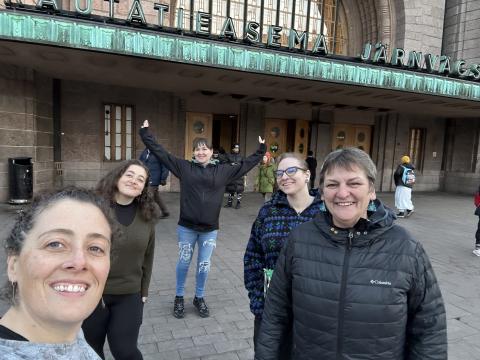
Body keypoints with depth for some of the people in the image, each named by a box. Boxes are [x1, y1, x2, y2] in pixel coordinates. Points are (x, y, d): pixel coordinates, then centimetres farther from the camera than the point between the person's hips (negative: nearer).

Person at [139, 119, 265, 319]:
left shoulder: (222, 170, 3)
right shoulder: (184, 167, -1)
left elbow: (245, 165, 12)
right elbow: (160, 152, 1)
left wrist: (261, 150, 16)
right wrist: (145, 133, 0)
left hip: (209, 229, 1)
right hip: (187, 227, -1)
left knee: (204, 265, 11)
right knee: (184, 263, 13)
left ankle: (199, 298, 34)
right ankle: (179, 297, 35)